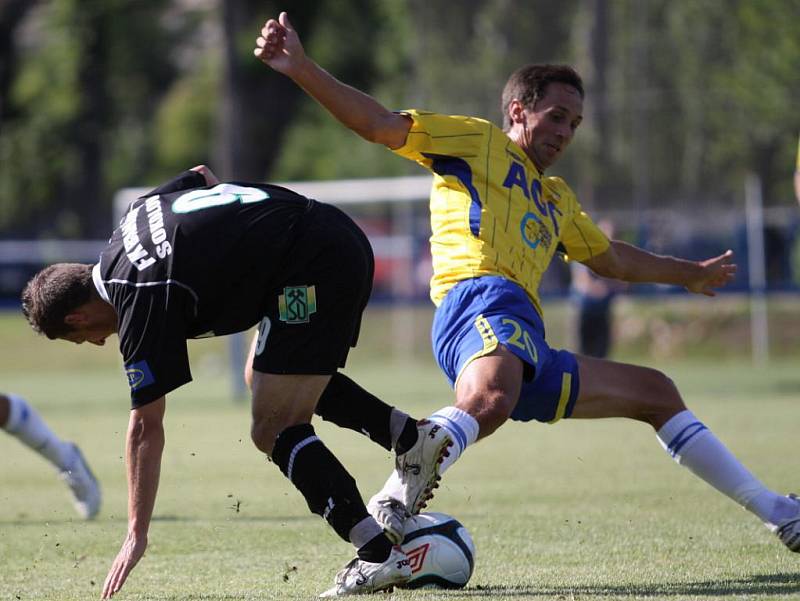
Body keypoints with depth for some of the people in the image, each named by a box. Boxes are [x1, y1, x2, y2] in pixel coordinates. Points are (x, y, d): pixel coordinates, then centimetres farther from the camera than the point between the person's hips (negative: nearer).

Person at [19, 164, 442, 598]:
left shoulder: (142, 302, -10)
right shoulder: (137, 212, 13)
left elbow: (146, 426, -9)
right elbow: (200, 174, 33)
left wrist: (136, 537, -4)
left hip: (312, 267, -10)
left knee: (273, 430, -6)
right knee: (262, 378, 26)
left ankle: (379, 555, -14)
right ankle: (411, 438, 19)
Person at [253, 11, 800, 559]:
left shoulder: (558, 199, 38)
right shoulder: (477, 141, 14)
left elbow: (612, 259, 54)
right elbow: (381, 125, 4)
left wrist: (690, 274, 65)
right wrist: (302, 70, -9)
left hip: (528, 353, 9)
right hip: (482, 295, -9)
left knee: (656, 392, 17)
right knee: (490, 401, -42)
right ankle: (391, 509, -57)